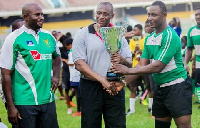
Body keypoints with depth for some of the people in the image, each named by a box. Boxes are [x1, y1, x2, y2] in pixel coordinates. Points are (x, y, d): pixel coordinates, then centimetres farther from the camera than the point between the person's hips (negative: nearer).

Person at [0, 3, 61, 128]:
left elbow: (56, 57, 29)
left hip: (48, 100, 5)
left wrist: (56, 76, 9)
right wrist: (11, 107, -13)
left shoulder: (48, 37, 9)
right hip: (25, 102, -5)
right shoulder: (14, 39, -7)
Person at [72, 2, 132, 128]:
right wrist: (102, 80, -18)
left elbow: (130, 64, 6)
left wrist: (123, 60, -18)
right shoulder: (83, 34, 0)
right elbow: (79, 64, -9)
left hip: (114, 87, 2)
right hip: (90, 88, -2)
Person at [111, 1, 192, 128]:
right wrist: (124, 82, -7)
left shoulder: (170, 36, -17)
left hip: (177, 87, -8)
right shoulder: (149, 39, 9)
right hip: (160, 87, 8)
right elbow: (142, 65, 6)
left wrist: (129, 70, -20)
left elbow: (158, 67, -22)